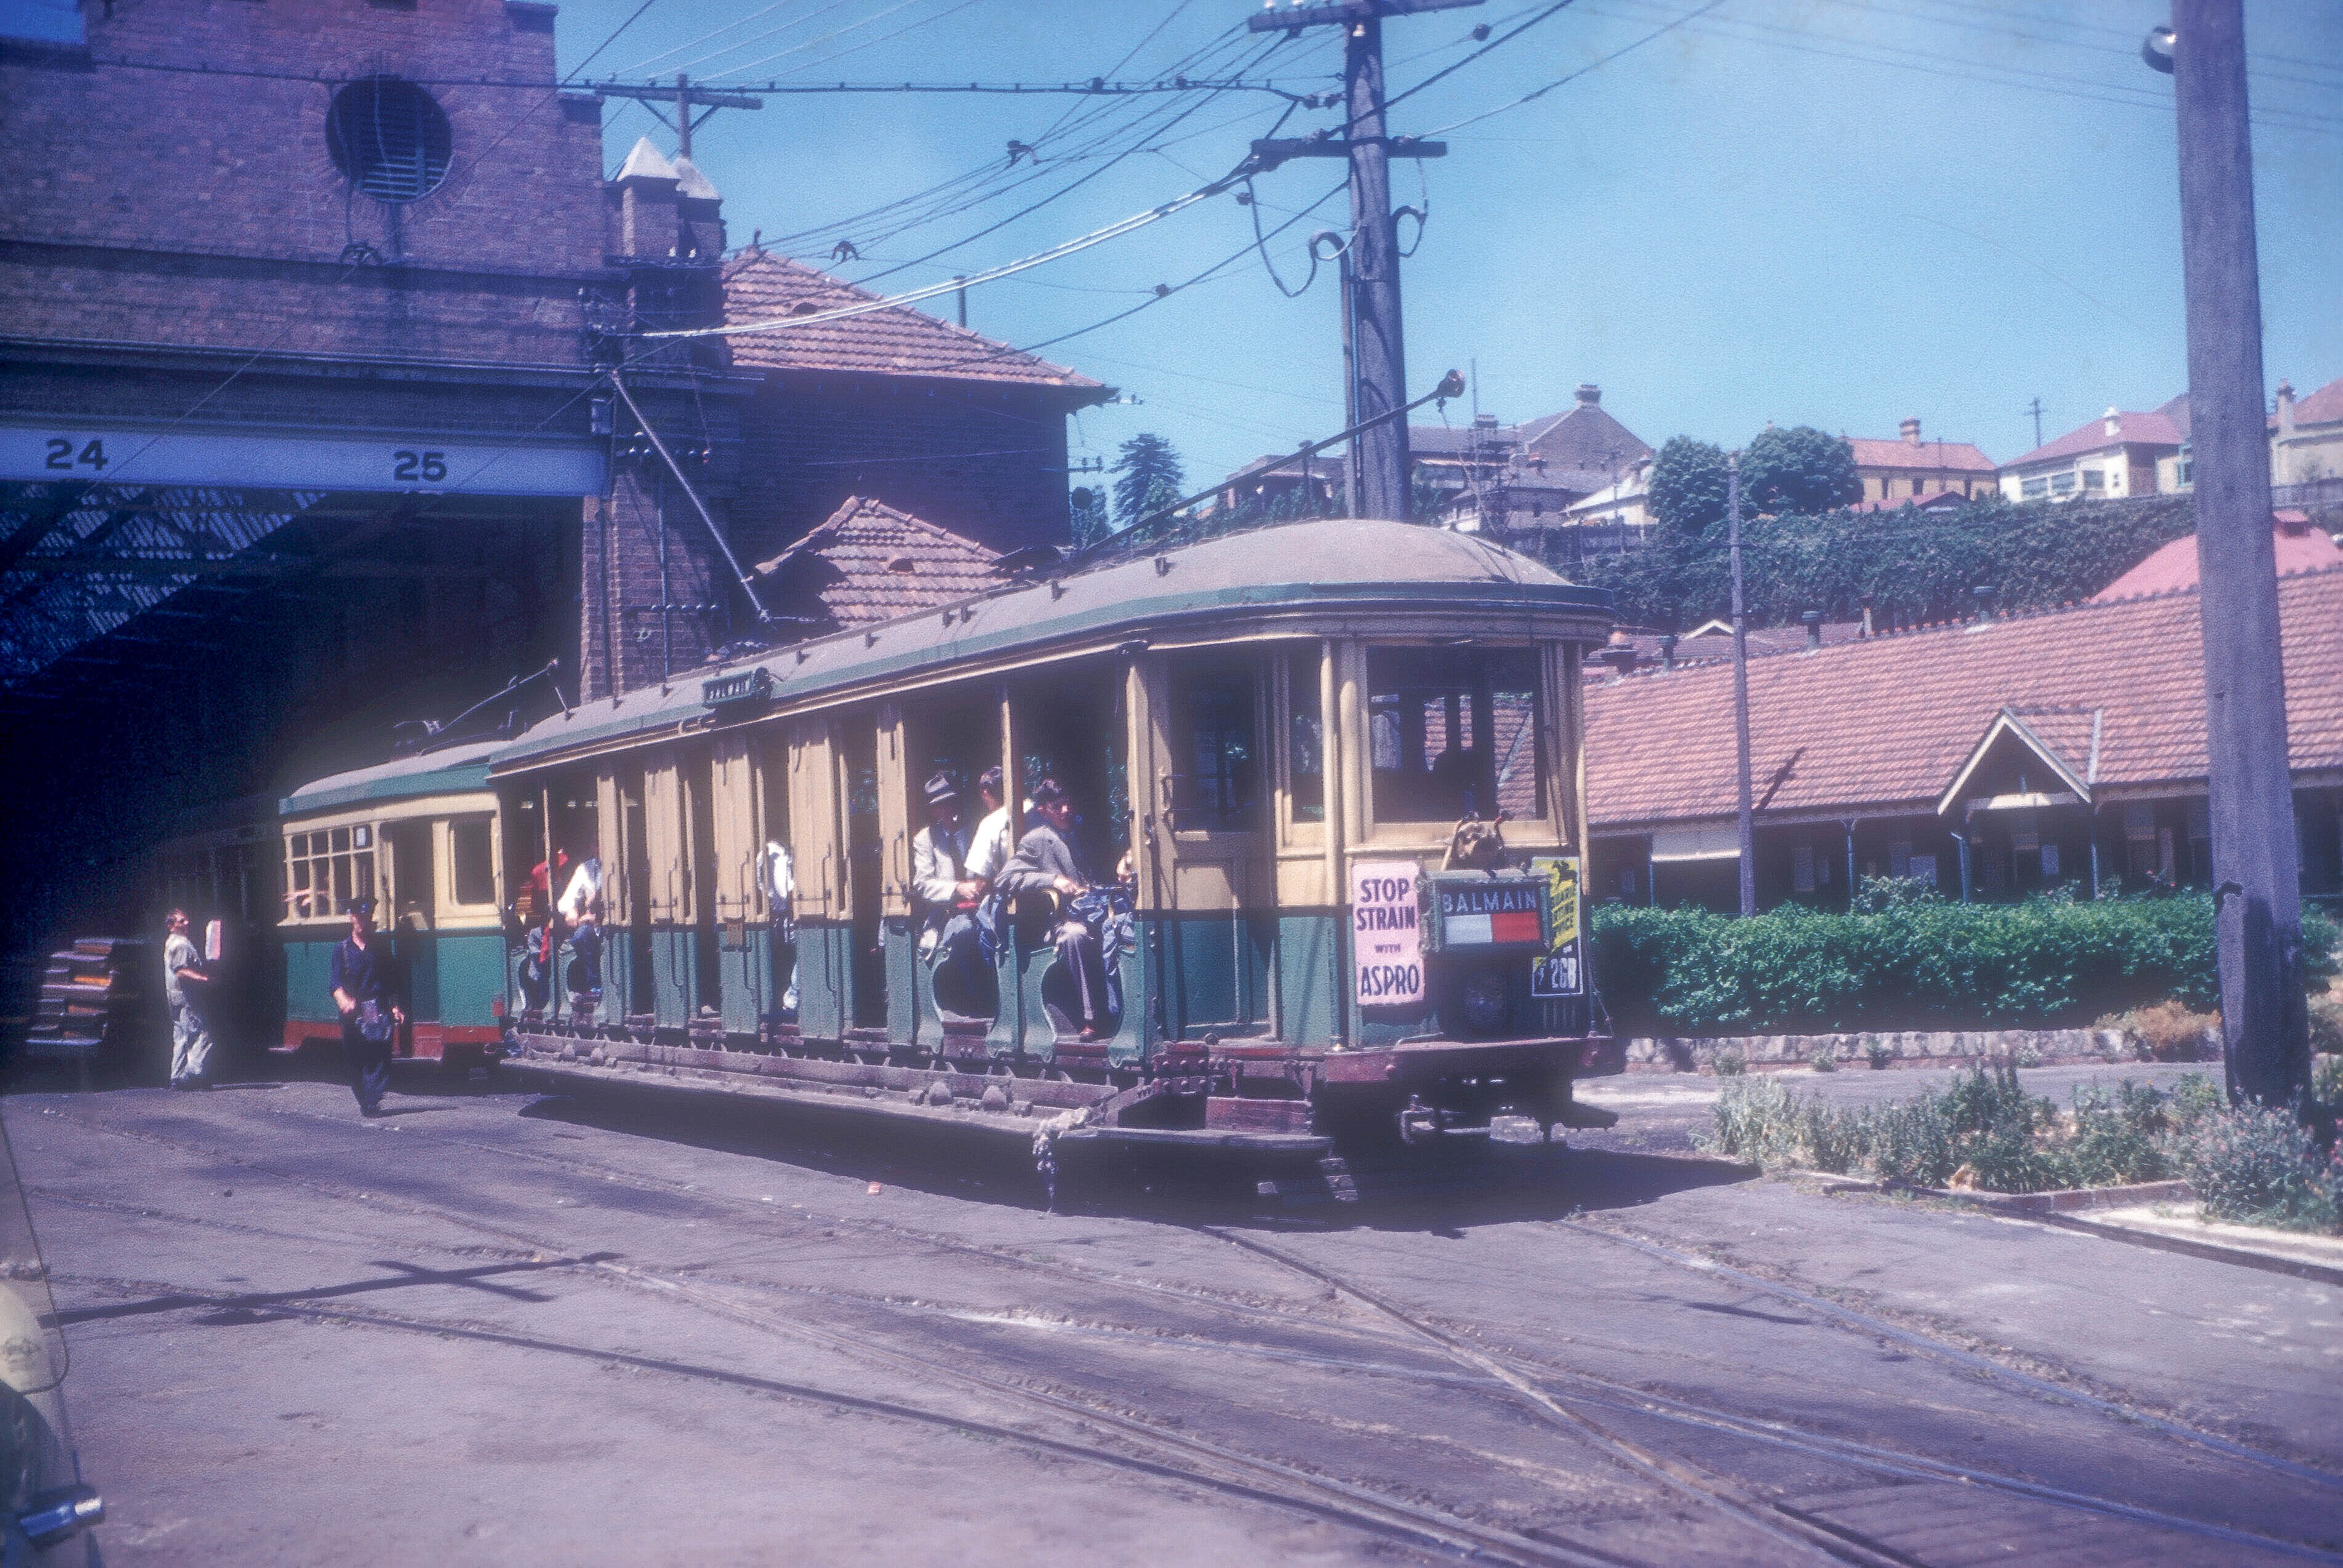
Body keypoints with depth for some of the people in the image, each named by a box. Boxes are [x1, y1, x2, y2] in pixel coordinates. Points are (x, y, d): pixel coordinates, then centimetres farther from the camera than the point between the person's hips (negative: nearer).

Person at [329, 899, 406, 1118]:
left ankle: (372, 1100, -17)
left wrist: (396, 1007, 6)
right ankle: (364, 1101, 11)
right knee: (354, 1059, 1)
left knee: (379, 1055, -12)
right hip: (352, 1011, 0)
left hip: (378, 1009, 0)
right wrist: (344, 1001, -22)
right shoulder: (342, 948, 8)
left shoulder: (382, 947, 12)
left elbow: (392, 981, 16)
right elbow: (336, 980, -3)